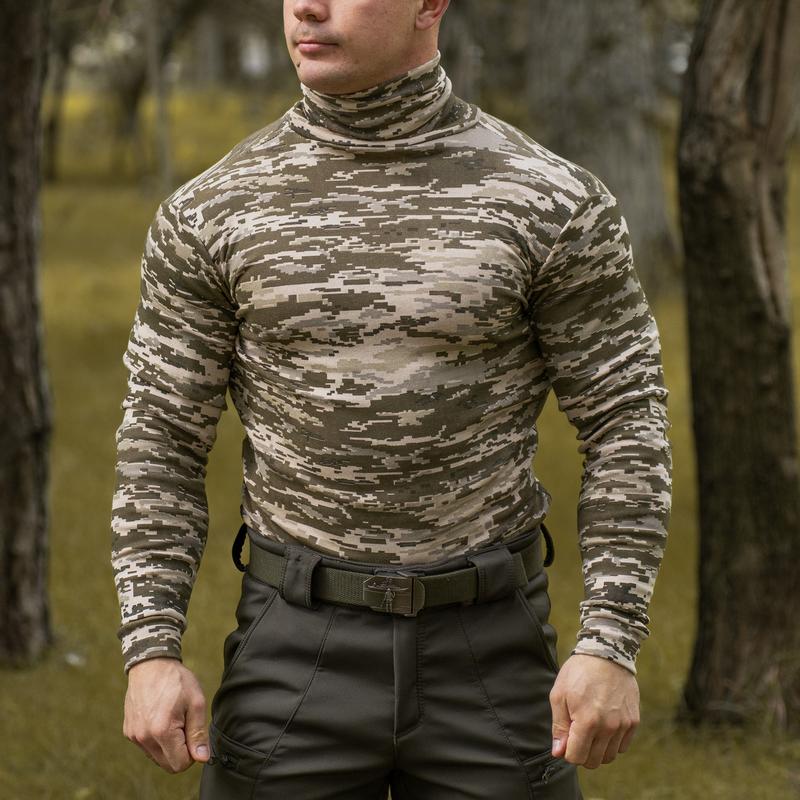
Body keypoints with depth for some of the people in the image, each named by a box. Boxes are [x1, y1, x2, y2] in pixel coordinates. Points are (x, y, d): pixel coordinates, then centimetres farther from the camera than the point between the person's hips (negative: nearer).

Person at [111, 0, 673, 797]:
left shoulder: (551, 200, -6)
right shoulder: (211, 211, -2)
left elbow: (625, 427, -2)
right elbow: (160, 443, 2)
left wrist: (612, 648, -12)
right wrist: (150, 654, -9)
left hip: (485, 659, 0)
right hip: (303, 651, 1)